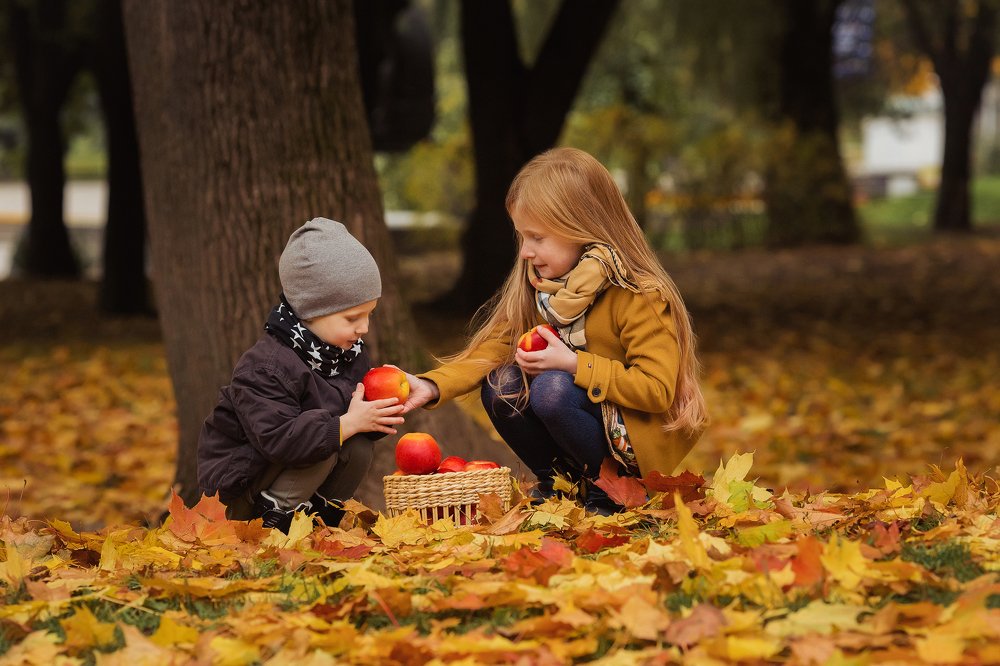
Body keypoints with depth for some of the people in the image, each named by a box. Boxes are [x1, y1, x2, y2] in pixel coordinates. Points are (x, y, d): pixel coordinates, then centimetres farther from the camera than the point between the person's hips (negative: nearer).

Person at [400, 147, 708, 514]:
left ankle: (609, 492, -11)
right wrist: (431, 386, -19)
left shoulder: (638, 296, -21)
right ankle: (555, 483, 4)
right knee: (501, 384, -14)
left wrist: (575, 364, -27)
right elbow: (494, 347, -3)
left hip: (639, 442, -7)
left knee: (551, 390, -30)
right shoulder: (536, 285, 1)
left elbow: (658, 390, -25)